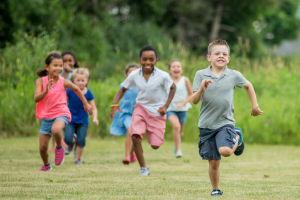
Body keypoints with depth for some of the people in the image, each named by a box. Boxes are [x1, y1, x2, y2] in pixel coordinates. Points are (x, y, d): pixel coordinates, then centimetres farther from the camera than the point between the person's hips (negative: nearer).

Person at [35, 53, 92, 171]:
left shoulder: (63, 82, -9)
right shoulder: (41, 81, -9)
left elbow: (76, 89, 12)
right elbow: (36, 98, -21)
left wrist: (85, 104, 20)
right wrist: (46, 91, -38)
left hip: (61, 114, -2)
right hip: (47, 116, 2)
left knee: (55, 129, -38)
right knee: (42, 148, 6)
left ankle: (59, 148, -7)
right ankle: (46, 165, 37)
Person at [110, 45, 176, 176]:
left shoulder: (163, 76, -17)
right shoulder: (134, 75, -12)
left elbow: (173, 88, 1)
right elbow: (123, 89, 0)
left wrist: (166, 106, -6)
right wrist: (114, 105, -14)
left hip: (157, 111, -1)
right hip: (141, 108, 1)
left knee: (155, 145, -1)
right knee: (135, 136, -22)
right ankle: (143, 168, -7)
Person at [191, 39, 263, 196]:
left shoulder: (234, 76, -1)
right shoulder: (201, 75, -4)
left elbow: (248, 86, 19)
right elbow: (194, 100, -7)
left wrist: (255, 106, 20)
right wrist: (202, 89, -26)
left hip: (226, 122, 0)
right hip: (206, 124, 1)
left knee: (225, 151, -24)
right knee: (213, 162, 2)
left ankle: (237, 137, 9)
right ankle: (216, 189, 24)